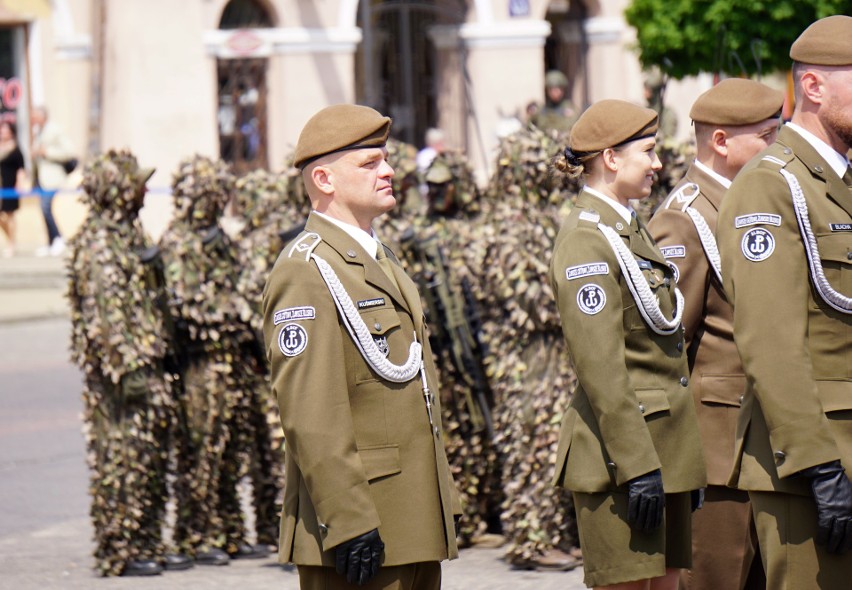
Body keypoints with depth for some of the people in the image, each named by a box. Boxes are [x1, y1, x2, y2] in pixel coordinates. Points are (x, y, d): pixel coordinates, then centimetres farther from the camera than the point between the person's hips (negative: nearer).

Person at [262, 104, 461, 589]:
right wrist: (348, 525, -24)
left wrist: (444, 505, 21)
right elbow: (311, 417, -20)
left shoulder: (382, 260, 18)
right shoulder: (306, 272, -13)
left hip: (416, 524, 9)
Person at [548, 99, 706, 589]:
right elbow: (600, 368, -19)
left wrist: (687, 459, 19)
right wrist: (637, 466, -22)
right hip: (625, 442, -9)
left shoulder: (631, 230, 16)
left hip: (666, 447, 9)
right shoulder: (587, 242, -14)